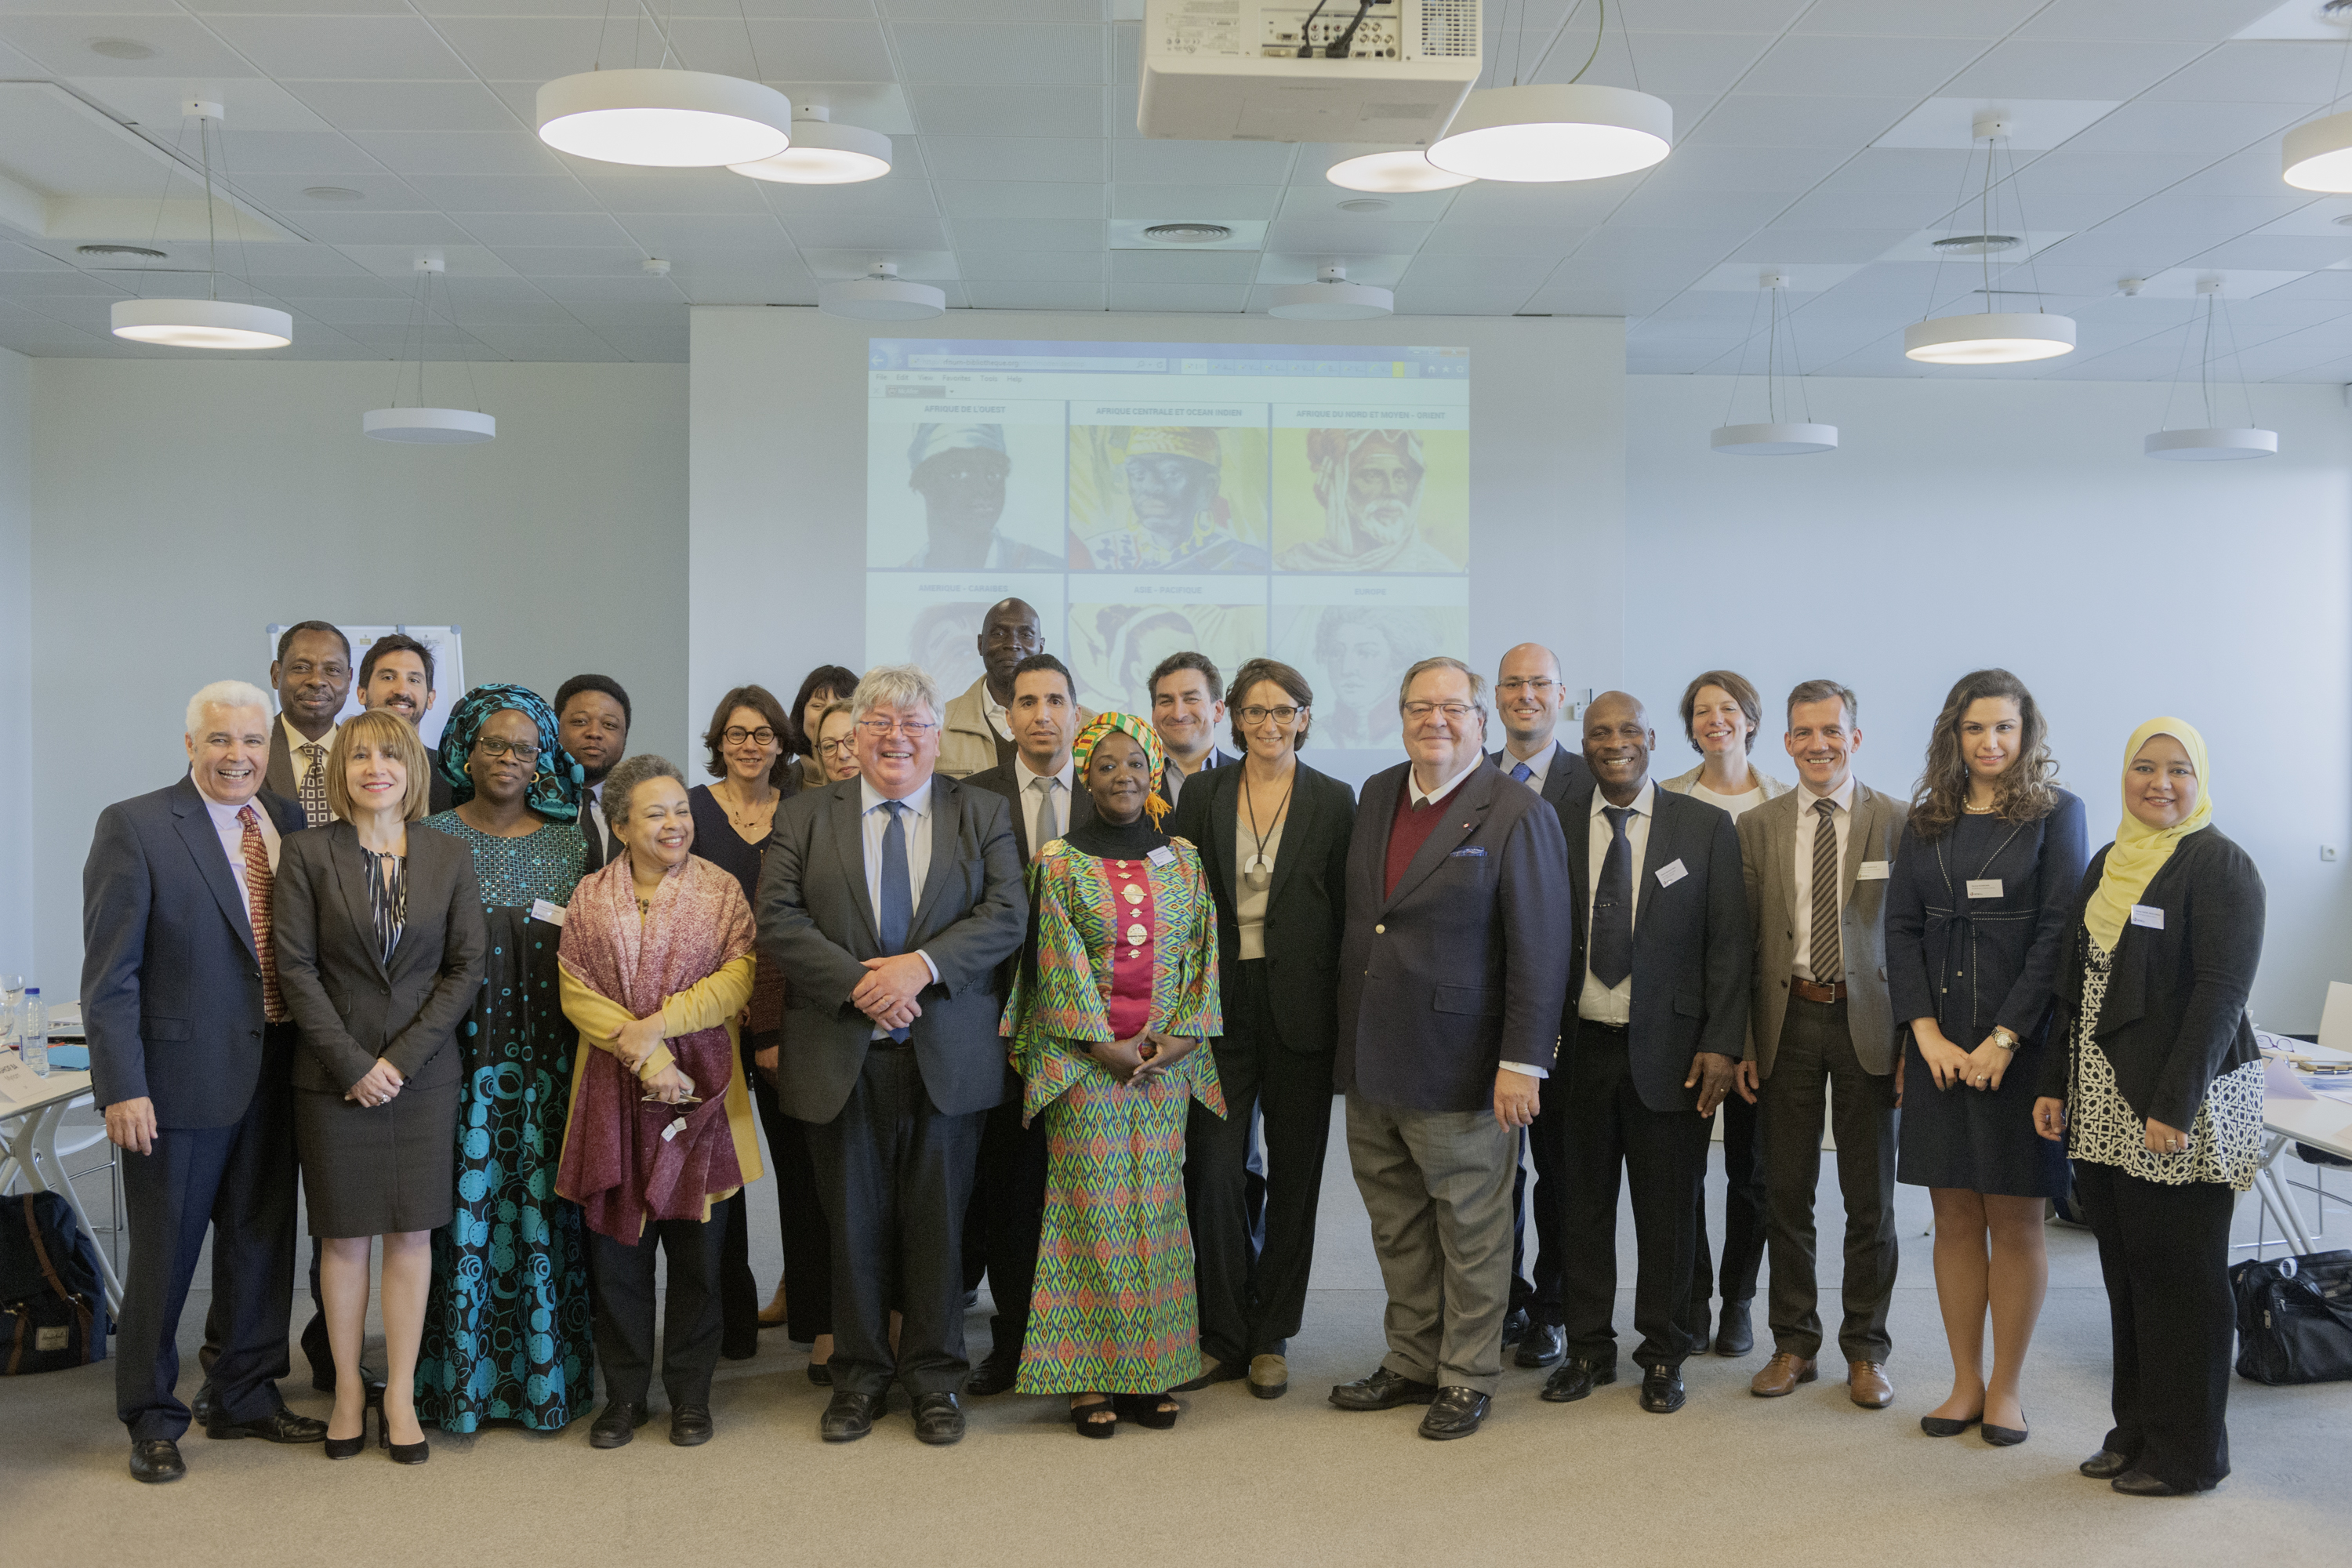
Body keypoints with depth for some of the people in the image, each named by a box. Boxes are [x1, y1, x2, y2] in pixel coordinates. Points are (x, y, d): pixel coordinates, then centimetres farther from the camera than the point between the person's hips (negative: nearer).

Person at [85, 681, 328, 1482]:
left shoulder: (289, 822, 7)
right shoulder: (134, 827, -9)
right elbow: (109, 973, -11)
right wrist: (123, 1087, -16)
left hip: (271, 1076, 5)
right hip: (182, 1077, -5)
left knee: (262, 1242, 15)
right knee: (164, 1254, 6)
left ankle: (247, 1395, 31)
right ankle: (151, 1418, 22)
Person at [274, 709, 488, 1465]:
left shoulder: (449, 858, 4)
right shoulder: (308, 853, -1)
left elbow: (467, 966, 1)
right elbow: (295, 966, -5)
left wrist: (403, 1057, -8)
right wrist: (351, 1062, -11)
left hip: (423, 1071, 1)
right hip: (333, 1074, -1)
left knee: (412, 1233, 4)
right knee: (345, 1236, 5)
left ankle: (401, 1395, 12)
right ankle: (348, 1391, 17)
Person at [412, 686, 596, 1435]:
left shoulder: (570, 843, 10)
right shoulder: (432, 838, 5)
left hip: (547, 1051, 1)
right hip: (460, 1047, -1)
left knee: (540, 1202, 1)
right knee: (465, 1201, -2)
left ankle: (544, 1375, 11)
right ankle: (460, 1378, 9)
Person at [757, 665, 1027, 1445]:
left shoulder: (983, 815, 7)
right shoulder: (803, 817, 7)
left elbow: (1006, 913, -4)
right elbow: (779, 920, -3)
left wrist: (922, 965, -17)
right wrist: (858, 983, -15)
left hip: (947, 1056, 0)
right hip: (841, 1056, 0)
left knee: (938, 1219, 6)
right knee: (853, 1222, 8)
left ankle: (933, 1375, 20)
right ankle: (859, 1373, 22)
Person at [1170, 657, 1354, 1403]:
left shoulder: (1334, 801, 3)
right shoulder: (1203, 794, 6)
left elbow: (1347, 913, 2)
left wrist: (1346, 1016, -4)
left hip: (1300, 1008, 0)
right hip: (1221, 1005, 1)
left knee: (1293, 1175, 7)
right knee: (1212, 1169, -4)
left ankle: (1272, 1338, 19)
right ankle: (1226, 1335, 12)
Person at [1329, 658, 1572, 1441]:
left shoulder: (1518, 814, -10)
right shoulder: (1378, 795, 10)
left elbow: (1541, 950, -13)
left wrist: (1522, 1062, -16)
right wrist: (1351, 1035, 11)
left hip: (1458, 1066, -6)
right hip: (1371, 1062, 6)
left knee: (1470, 1227, 7)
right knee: (1397, 1227, 16)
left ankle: (1468, 1378, 21)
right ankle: (1413, 1362, 30)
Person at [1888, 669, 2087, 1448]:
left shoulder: (2056, 814, -1)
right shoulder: (1926, 823, 10)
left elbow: (2058, 933, -8)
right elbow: (1901, 929, 6)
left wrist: (2003, 1040, -14)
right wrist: (1926, 1033, -6)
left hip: (2022, 1042, -3)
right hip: (1939, 1046, 3)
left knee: (2014, 1220, 3)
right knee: (1954, 1216, 7)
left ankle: (2006, 1387, 15)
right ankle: (1965, 1382, 17)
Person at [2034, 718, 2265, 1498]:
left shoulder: (2220, 866, -9)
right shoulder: (2109, 863, 14)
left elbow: (2221, 993, -15)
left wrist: (2175, 1107, -20)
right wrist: (2055, 1084, 11)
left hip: (2178, 1110, -7)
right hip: (2103, 1107, 7)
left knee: (2180, 1278, 1)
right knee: (2126, 1273, 12)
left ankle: (2186, 1453, 13)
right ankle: (2136, 1430, 24)